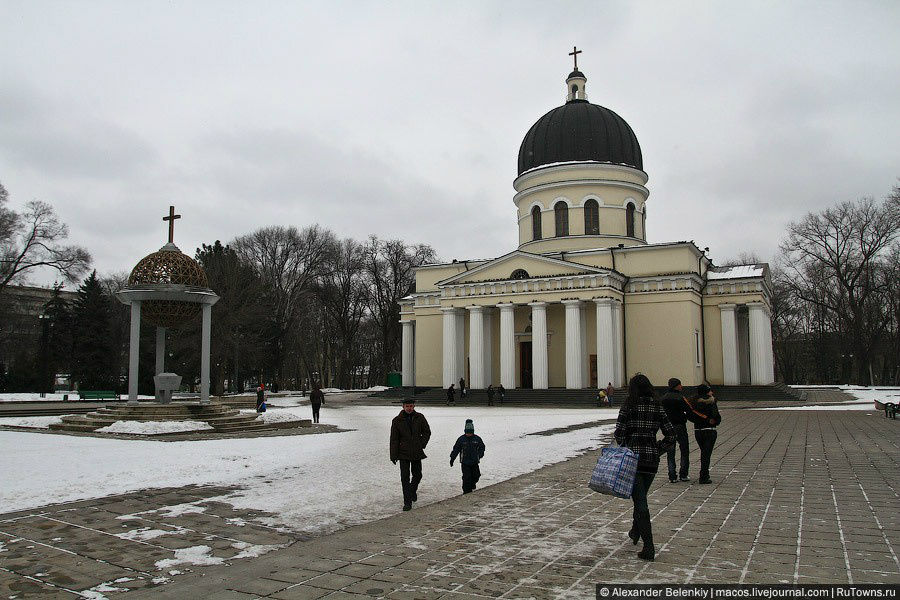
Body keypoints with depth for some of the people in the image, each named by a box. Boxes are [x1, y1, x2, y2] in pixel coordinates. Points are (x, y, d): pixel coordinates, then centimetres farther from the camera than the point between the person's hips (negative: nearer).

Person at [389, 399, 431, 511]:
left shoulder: (420, 418, -1)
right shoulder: (397, 421, -6)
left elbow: (427, 432, 9)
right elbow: (394, 439, -3)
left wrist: (422, 445, -1)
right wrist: (393, 455, -5)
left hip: (417, 453, 2)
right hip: (403, 453, -2)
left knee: (417, 474, 14)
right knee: (405, 477, -6)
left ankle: (413, 490, 44)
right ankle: (407, 502, 0)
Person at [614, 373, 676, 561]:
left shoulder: (628, 406, -6)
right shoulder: (657, 407, 4)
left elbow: (619, 433, -12)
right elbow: (671, 435, 1)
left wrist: (623, 450, 6)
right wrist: (656, 448, 11)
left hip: (633, 457, -4)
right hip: (652, 459, 4)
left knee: (640, 500, -2)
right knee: (641, 497, 24)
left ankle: (649, 547, -7)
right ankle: (635, 532, 41)